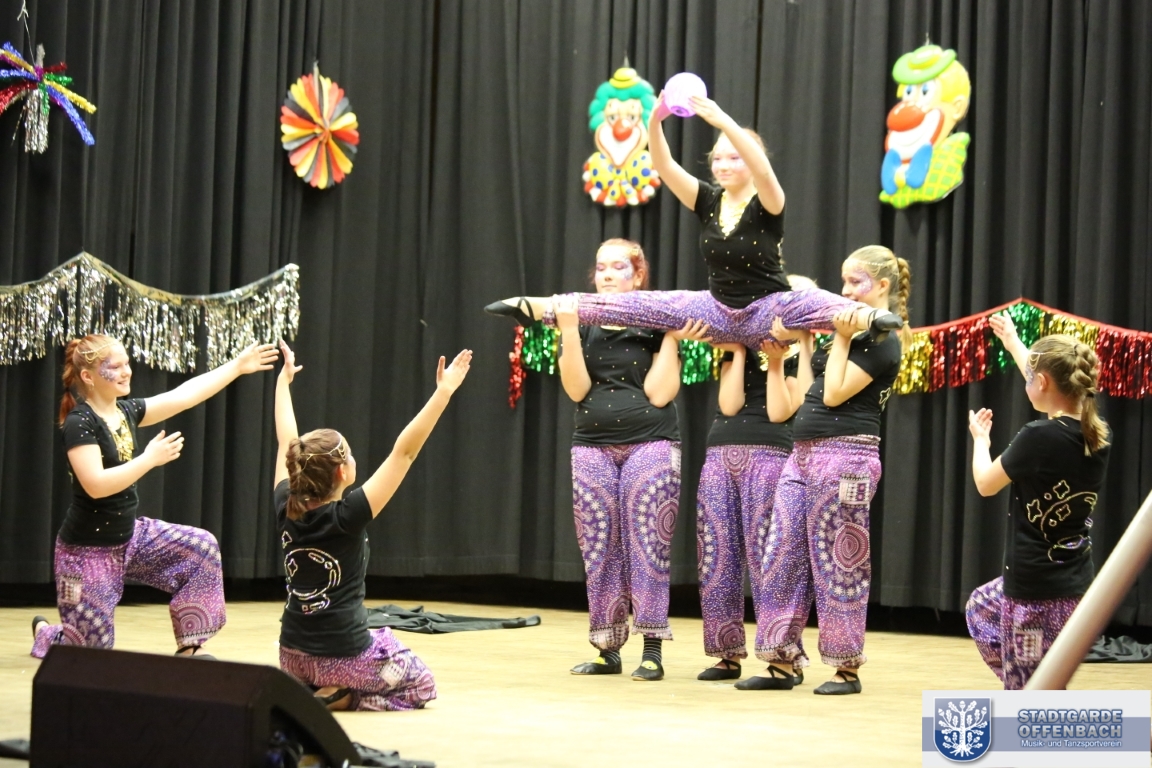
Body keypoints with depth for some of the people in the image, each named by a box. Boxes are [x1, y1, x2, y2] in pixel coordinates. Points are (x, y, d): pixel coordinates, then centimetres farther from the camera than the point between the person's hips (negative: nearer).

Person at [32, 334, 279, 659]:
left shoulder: (127, 411, 2)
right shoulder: (79, 423, -20)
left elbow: (185, 395, 3)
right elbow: (96, 485, -30)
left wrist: (237, 366, 1)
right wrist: (150, 459, -26)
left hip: (130, 536, 8)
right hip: (87, 550, -8)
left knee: (201, 546, -6)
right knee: (91, 647, -2)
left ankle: (189, 648, 2)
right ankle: (45, 632, 35)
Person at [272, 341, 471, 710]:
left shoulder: (286, 510, -7)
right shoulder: (347, 517, -21)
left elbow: (286, 441, 8)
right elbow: (404, 452, -23)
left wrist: (284, 378, 22)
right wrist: (444, 392, -20)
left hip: (294, 656, 7)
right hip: (343, 659, -7)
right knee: (420, 687, 19)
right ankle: (340, 696, -2)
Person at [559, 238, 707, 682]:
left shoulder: (657, 324, 3)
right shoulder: (584, 325, 9)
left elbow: (658, 393, -6)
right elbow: (576, 389, -3)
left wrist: (671, 339, -11)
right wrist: (568, 332, -12)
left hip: (649, 446, -3)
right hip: (593, 448, 3)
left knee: (647, 547, -6)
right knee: (599, 551, 2)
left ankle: (653, 650, -2)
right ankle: (607, 650, 9)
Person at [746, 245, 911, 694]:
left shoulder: (882, 341, -7)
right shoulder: (850, 331, 20)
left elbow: (834, 393, -15)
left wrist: (842, 339, -11)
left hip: (845, 455, -9)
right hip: (804, 453, 9)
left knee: (836, 564, -4)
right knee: (782, 557, 6)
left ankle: (847, 668, 6)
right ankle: (781, 661, 11)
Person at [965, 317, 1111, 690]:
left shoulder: (1039, 438, -23)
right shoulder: (1097, 435, -2)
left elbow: (985, 484, -4)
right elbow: (1054, 384, 20)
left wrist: (980, 438, 17)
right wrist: (1012, 342, 35)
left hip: (1036, 590, -9)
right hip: (1075, 581, 9)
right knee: (981, 608, 33)